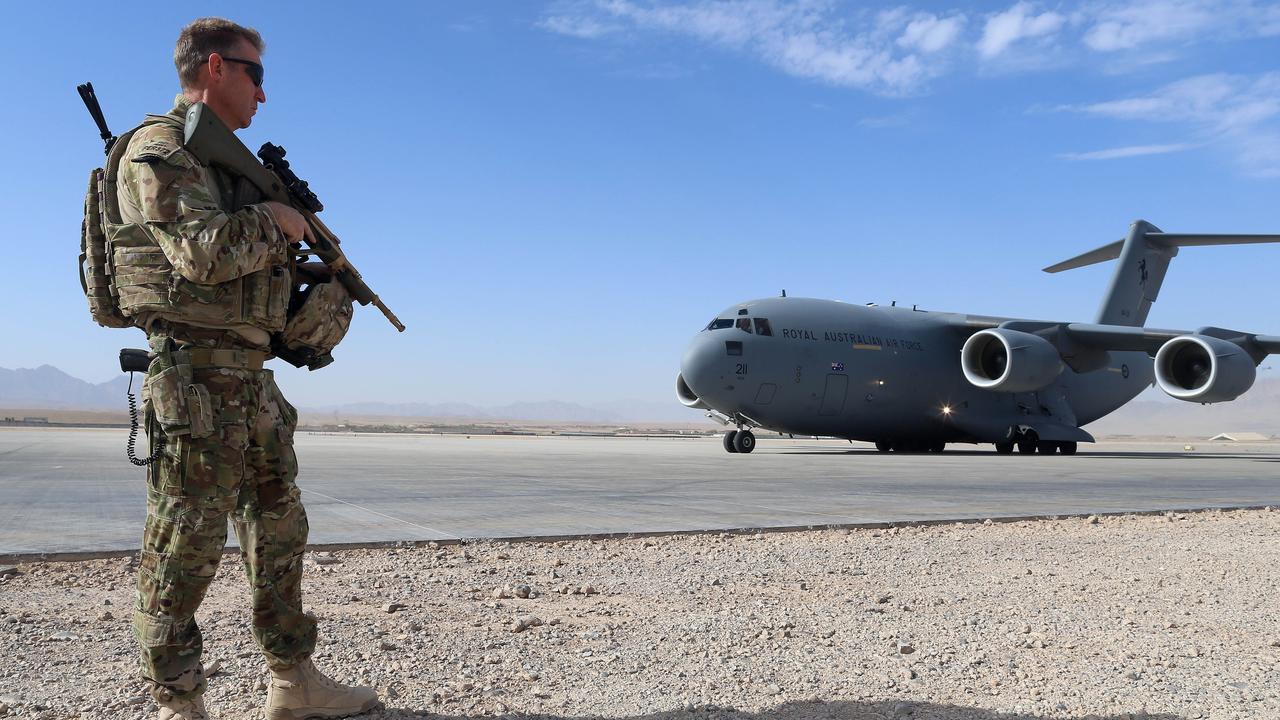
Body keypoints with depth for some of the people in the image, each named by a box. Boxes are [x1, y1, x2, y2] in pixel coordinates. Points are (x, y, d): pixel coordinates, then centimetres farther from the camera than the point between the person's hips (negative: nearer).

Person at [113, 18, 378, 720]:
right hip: (197, 368, -10)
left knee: (279, 530, 12)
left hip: (250, 370, 10)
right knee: (187, 540, -3)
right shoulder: (158, 150, -7)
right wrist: (274, 219, -7)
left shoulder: (222, 159, 22)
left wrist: (317, 274, 11)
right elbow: (203, 251, -22)